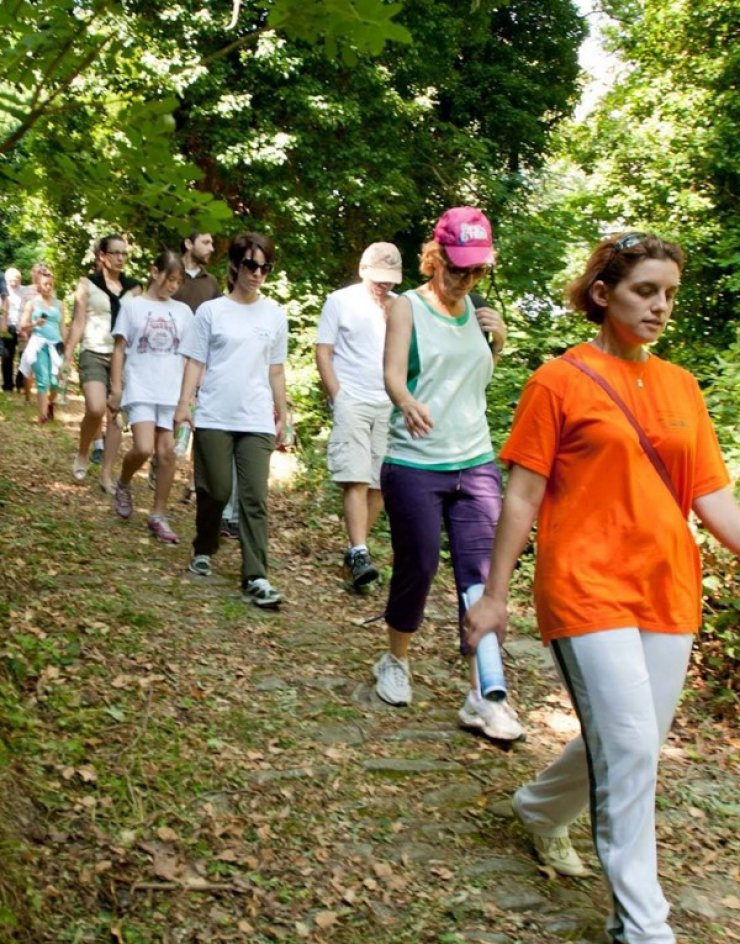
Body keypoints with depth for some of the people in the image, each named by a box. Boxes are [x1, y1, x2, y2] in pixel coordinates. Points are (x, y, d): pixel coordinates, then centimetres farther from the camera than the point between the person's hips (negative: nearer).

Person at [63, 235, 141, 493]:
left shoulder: (133, 288, 9)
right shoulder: (88, 284, 3)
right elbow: (78, 323, 1)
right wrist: (67, 357, -4)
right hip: (94, 355, -3)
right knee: (96, 409, -22)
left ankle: (106, 475, 8)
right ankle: (82, 454, 5)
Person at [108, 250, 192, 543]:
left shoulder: (182, 311, 9)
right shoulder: (132, 305, 2)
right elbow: (120, 350, 3)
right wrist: (116, 389, -2)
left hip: (172, 392, 3)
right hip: (141, 391, -3)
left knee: (167, 452, 1)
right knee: (143, 448, -18)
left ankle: (158, 517, 13)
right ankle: (123, 485, 14)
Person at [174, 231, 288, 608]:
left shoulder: (275, 315, 10)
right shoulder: (211, 311, 3)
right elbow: (195, 362, 2)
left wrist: (282, 413, 14)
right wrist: (184, 403, -8)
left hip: (257, 421, 2)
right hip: (214, 418, -1)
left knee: (254, 498, -5)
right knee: (215, 491, 3)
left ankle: (256, 578, -6)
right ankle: (203, 552, 29)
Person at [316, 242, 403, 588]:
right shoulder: (340, 301, 2)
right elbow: (323, 352, 0)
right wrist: (337, 397, -7)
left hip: (390, 405, 4)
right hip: (352, 402, -4)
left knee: (379, 482, 3)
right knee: (356, 479, -13)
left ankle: (357, 549, 14)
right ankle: (358, 553, -18)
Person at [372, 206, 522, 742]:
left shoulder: (474, 310, 12)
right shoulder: (408, 307, -3)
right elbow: (393, 373, -18)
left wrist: (499, 342, 4)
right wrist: (407, 401, -40)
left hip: (476, 463, 4)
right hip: (414, 465, -4)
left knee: (481, 574, -2)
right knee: (417, 568, 4)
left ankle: (482, 697, 1)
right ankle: (396, 663, 30)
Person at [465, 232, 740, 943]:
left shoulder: (680, 387, 10)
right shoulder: (559, 382, -5)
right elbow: (522, 496, -3)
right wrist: (494, 595, -2)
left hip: (668, 591, 6)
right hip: (589, 588, -6)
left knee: (628, 744, 13)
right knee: (629, 748, -8)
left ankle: (540, 807, 43)